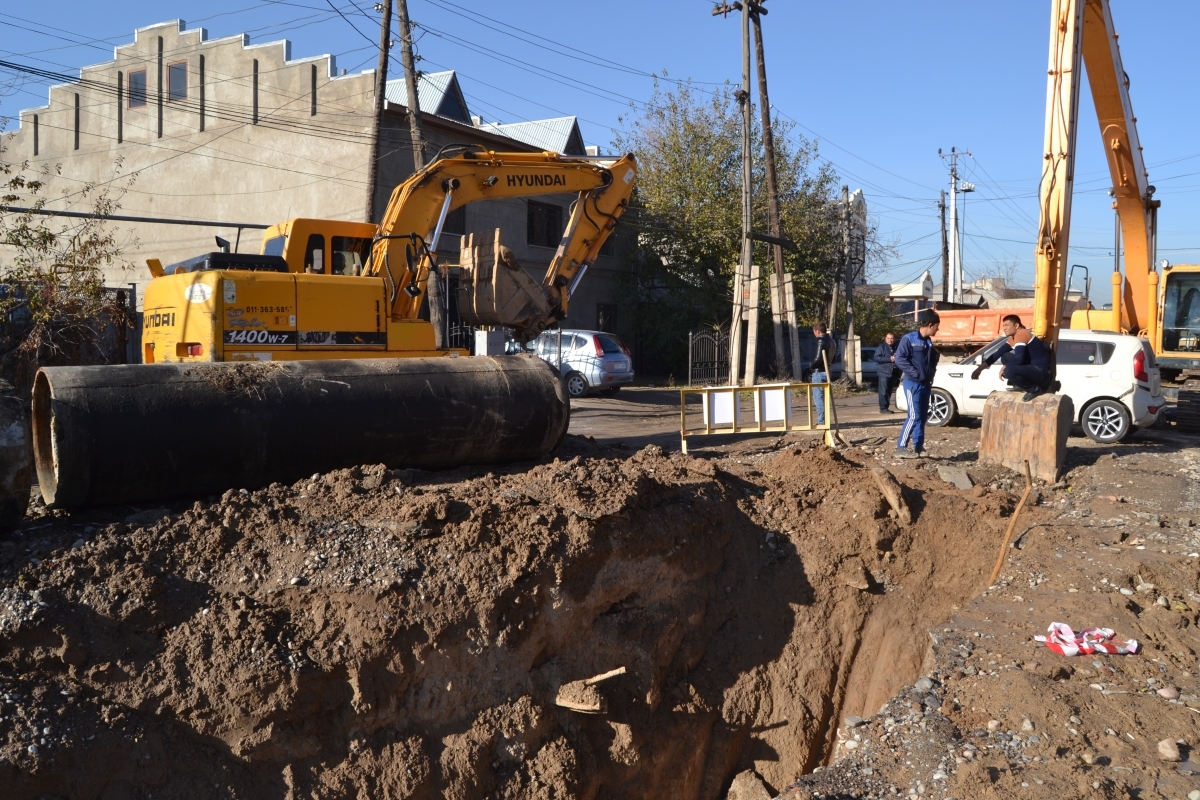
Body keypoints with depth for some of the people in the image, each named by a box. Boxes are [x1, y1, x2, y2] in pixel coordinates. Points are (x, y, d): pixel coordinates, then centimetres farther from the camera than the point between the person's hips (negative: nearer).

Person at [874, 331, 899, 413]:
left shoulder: (896, 348, 15)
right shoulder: (881, 347, -1)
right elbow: (876, 358, -12)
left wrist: (896, 359, 1)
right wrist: (889, 359, -16)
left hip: (893, 374, 6)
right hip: (883, 373, -6)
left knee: (889, 392, 8)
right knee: (883, 392, -10)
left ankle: (886, 408, 14)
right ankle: (883, 408, -9)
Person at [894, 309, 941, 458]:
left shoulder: (929, 342, 12)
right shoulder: (908, 339, -11)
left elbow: (934, 359, 27)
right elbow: (900, 359, -18)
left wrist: (931, 374, 11)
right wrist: (915, 373, -18)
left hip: (925, 384, 8)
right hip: (912, 383, -8)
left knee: (922, 416, 10)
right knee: (914, 416, -13)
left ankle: (918, 447, 16)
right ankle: (901, 447, -9)